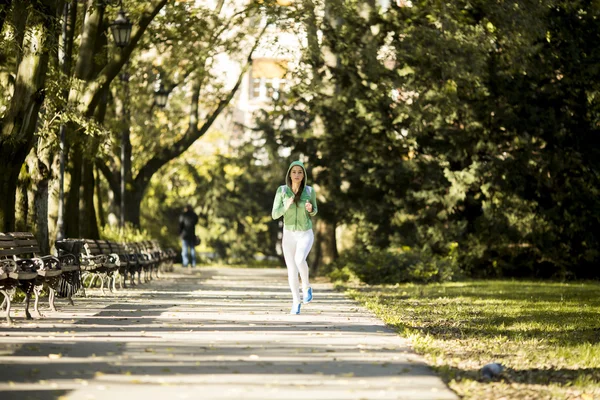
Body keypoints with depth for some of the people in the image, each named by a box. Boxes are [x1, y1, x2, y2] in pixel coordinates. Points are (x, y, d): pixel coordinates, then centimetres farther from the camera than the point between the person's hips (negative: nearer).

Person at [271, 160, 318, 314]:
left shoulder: (309, 190, -9)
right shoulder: (281, 190, -9)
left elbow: (313, 211, 7)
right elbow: (275, 215, -9)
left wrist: (311, 209, -19)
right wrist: (286, 206, -29)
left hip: (306, 234, -1)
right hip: (289, 235, 1)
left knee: (300, 260, -29)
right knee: (292, 270, 4)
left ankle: (306, 287, -1)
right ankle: (296, 302, 27)